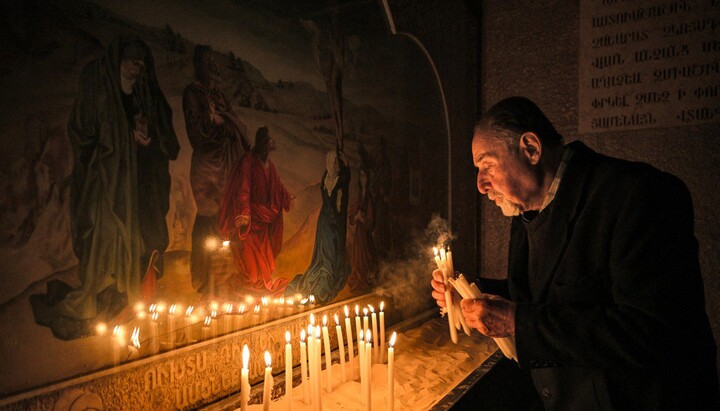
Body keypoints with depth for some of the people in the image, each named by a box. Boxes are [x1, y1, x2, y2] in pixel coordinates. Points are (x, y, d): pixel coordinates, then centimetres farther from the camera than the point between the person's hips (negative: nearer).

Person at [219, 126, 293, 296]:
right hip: (249, 218, -8)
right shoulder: (248, 160, -17)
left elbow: (277, 186, 25)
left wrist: (288, 198, 40)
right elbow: (243, 188, -26)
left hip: (262, 217, 8)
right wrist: (244, 212, -38)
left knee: (263, 255, 14)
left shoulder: (269, 165, 7)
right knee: (249, 255, -4)